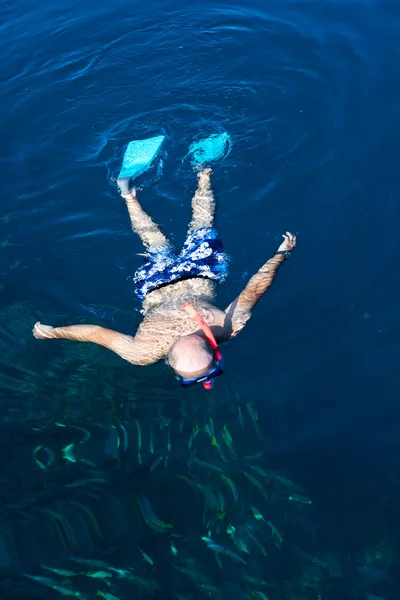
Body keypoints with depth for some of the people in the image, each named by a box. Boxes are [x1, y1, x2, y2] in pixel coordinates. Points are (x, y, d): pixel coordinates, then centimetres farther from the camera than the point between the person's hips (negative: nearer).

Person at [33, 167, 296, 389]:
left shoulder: (227, 326, -42)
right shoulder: (146, 352, -41)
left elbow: (252, 290, -29)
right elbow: (97, 332, -31)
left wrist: (282, 254, -16)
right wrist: (53, 332, -23)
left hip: (199, 277, 1)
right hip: (158, 287, 0)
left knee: (202, 227, 30)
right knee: (155, 239, 32)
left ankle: (203, 177, 52)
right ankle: (129, 196, 52)